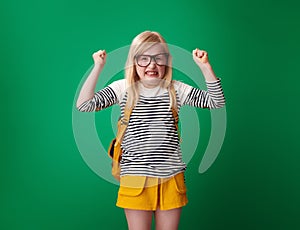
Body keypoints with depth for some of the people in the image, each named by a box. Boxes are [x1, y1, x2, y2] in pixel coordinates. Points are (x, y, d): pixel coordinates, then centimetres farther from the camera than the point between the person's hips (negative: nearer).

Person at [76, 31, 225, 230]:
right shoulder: (123, 89, -2)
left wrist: (205, 66, -10)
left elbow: (217, 101, -1)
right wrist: (98, 67, -14)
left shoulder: (176, 89, 2)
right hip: (135, 178, -1)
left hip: (171, 178, 2)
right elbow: (84, 105, -9)